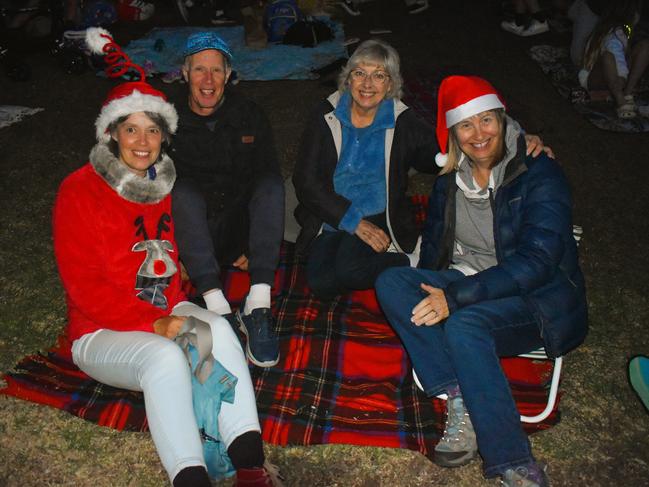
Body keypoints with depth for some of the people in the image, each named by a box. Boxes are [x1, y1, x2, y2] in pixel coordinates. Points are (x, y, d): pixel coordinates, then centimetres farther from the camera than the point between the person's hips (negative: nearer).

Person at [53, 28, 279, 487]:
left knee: (217, 327, -25)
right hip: (103, 332, -4)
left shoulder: (168, 185, 5)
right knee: (165, 356, -32)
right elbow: (84, 285, -12)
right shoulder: (80, 190, -9)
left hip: (167, 313, 4)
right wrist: (154, 323, -17)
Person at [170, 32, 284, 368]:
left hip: (240, 231, 1)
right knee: (184, 190, -29)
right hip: (194, 239, -1)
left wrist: (254, 248, -9)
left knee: (272, 183, -24)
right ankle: (219, 311, -42)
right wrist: (174, 255, -15)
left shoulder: (250, 117, 5)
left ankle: (258, 307, -37)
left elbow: (269, 178, 2)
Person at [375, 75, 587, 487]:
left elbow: (537, 261, -21)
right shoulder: (451, 178, 6)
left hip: (538, 300, -5)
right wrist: (431, 292, -5)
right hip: (468, 285, 6)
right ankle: (461, 403, -27)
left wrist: (456, 295, -29)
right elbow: (434, 246, 16)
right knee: (391, 282, -20)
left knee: (465, 323, -36)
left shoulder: (539, 173, -12)